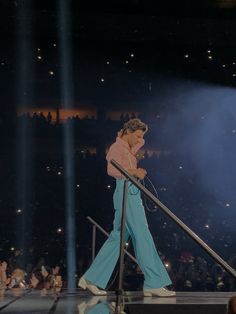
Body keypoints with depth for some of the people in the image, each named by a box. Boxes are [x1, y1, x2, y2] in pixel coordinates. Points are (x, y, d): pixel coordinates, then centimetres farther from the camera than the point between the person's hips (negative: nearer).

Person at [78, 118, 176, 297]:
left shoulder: (126, 148, 20)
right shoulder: (117, 148, -7)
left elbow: (141, 142, 39)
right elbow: (112, 169, -24)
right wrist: (134, 172, -19)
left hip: (131, 195, 10)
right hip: (127, 193, -10)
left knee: (117, 238, 10)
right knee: (143, 237, -10)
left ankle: (91, 279, 13)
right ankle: (154, 284, -8)